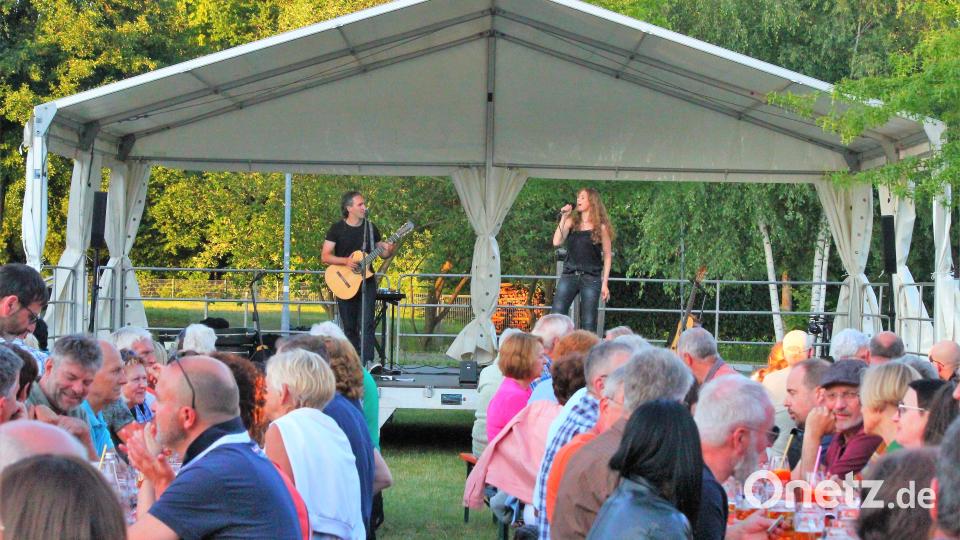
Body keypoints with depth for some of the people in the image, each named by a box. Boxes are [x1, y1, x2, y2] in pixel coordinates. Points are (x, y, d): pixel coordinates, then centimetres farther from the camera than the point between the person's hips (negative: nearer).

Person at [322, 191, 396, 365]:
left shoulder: (370, 228, 7)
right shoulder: (337, 229, -1)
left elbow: (382, 253, 14)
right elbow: (324, 257, -5)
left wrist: (389, 251, -10)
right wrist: (346, 261, -19)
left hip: (366, 281, 1)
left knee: (366, 324, -13)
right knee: (349, 328, 4)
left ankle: (367, 362, -20)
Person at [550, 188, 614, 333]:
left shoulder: (601, 227, 3)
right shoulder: (572, 222, 10)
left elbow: (607, 256, 3)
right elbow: (557, 242, -2)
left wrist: (605, 284, -3)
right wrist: (563, 218, -3)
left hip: (591, 278, -2)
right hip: (569, 275, 2)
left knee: (588, 324, -2)